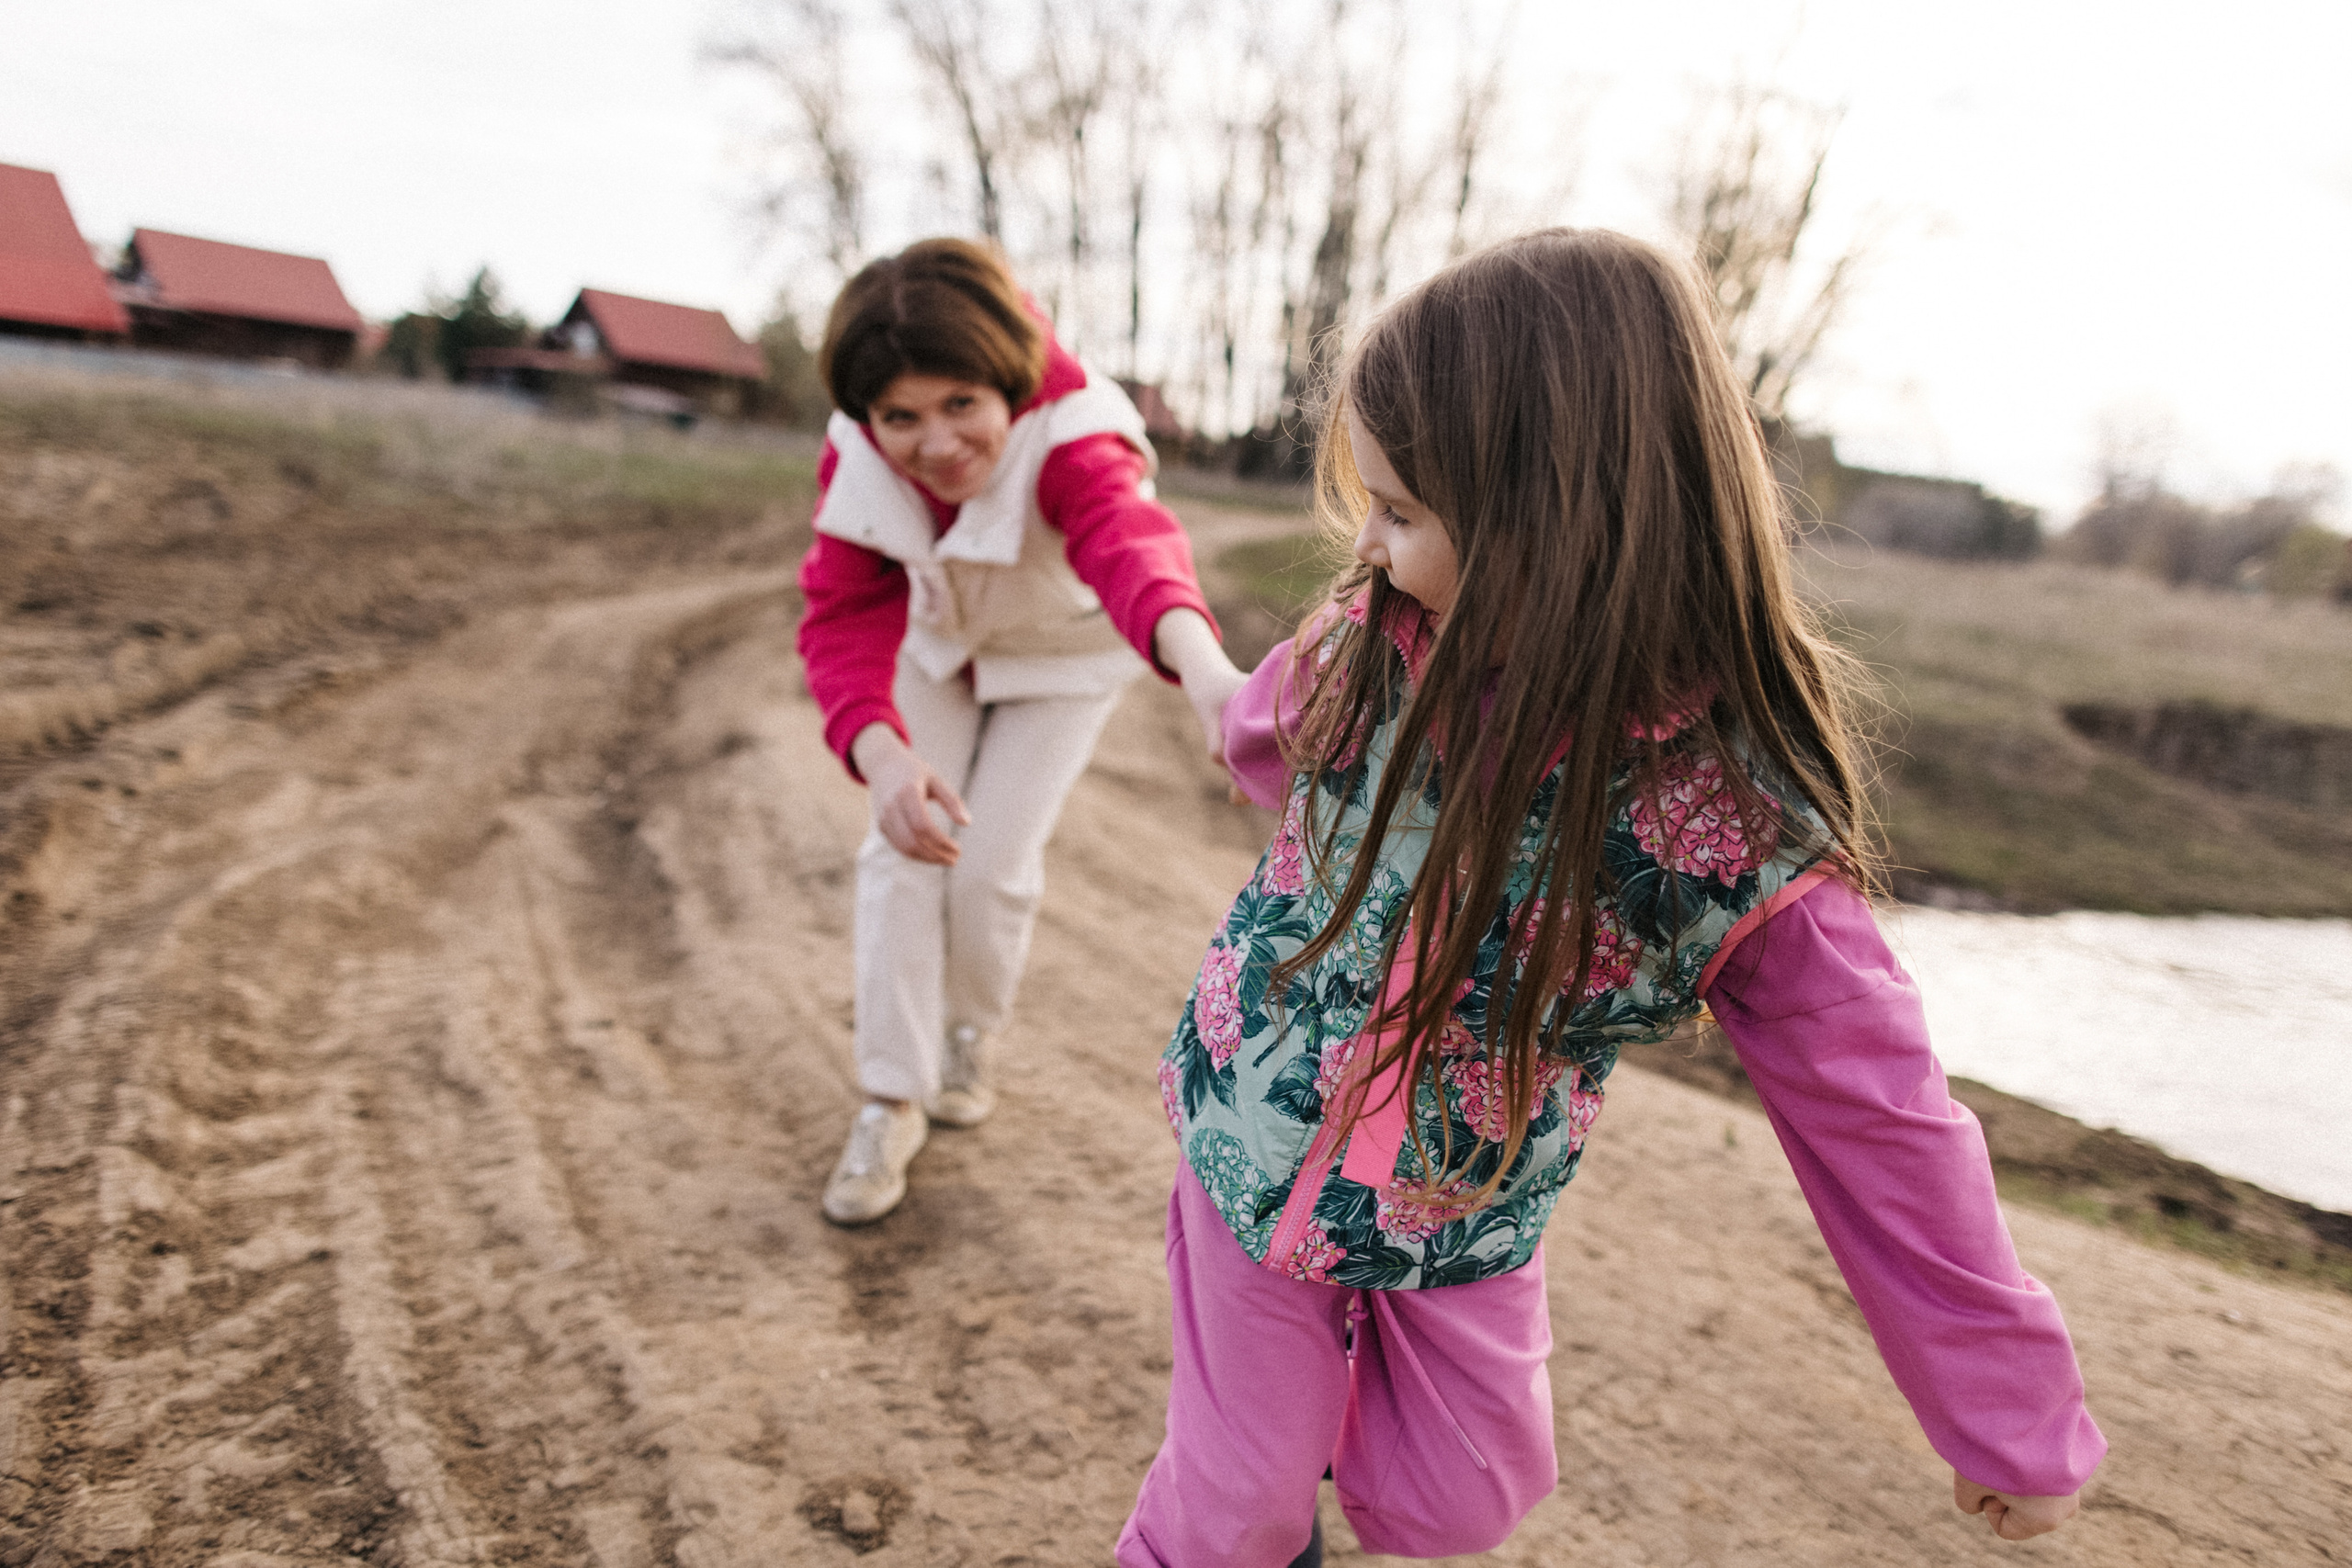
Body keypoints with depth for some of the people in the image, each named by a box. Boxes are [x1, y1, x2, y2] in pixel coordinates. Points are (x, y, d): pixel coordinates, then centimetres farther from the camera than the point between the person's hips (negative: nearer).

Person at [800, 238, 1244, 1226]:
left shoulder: (1071, 440, -39)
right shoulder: (856, 458, -27)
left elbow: (1128, 541, -62)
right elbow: (843, 619, -35)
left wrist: (1202, 665, -85)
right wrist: (883, 758, -57)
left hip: (1064, 656, -2)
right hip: (939, 641, 3)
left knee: (993, 867, -7)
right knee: (903, 852, -6)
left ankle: (969, 1038, 26)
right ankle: (892, 1100, 9)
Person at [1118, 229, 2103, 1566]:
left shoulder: (1745, 824, -26)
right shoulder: (1374, 652, -19)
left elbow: (1882, 1127, -15)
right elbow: (1267, 728, 9)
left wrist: (2020, 1424, -6)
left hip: (1464, 1222, -1)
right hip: (1255, 1138, 2)